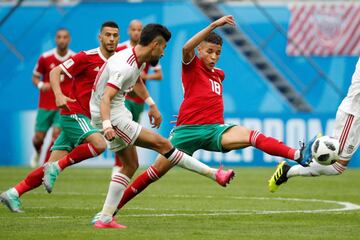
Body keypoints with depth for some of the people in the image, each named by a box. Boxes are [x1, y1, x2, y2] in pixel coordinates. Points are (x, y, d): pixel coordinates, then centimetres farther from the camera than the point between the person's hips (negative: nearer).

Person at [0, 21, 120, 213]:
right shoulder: (87, 57, -8)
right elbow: (55, 72, -9)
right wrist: (59, 95, -25)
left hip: (85, 118, 7)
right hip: (73, 113, -7)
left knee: (53, 165, 1)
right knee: (99, 144, -29)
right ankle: (56, 167, -17)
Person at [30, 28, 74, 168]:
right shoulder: (45, 58, -5)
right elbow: (35, 77, 6)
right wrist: (40, 85, -16)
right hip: (45, 104, 1)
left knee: (57, 133, -17)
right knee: (39, 137, 3)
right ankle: (37, 152, 39)